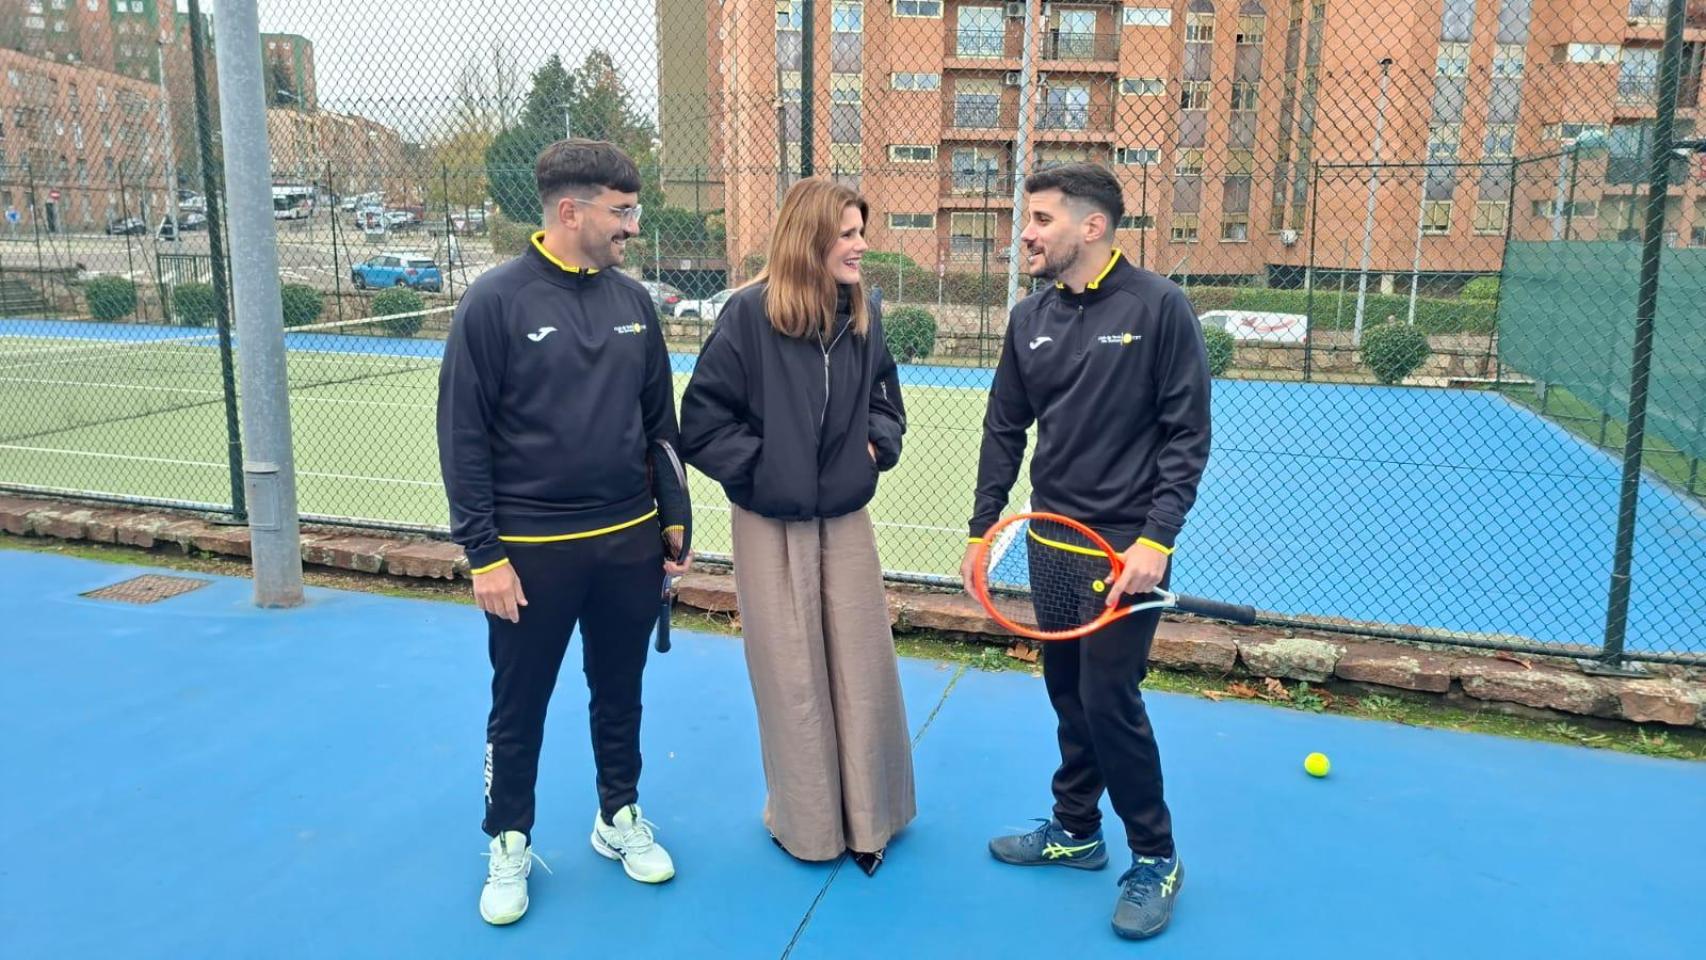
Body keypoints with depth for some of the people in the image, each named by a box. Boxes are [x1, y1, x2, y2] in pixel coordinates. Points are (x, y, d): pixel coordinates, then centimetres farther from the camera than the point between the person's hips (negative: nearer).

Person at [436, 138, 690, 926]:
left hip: (629, 541, 4)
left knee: (620, 694, 18)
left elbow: (661, 423, 11)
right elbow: (463, 437, -11)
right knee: (518, 709, 12)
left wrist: (674, 520, 10)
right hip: (531, 550, -4)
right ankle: (509, 845, 32)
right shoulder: (494, 302, -11)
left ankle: (620, 818, 38)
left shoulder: (632, 301, 3)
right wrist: (483, 553, -12)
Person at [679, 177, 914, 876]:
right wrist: (759, 470, -12)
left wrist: (877, 446, -1)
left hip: (846, 519, 4)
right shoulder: (749, 313, -14)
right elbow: (703, 419, -11)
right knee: (793, 677, 8)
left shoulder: (862, 314, 1)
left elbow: (885, 398, 16)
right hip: (772, 524, -4)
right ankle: (806, 820, 29)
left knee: (863, 669, 8)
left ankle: (868, 814, 28)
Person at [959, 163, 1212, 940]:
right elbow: (1005, 430, 11)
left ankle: (1155, 858, 18)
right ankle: (1075, 829, 33)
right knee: (1067, 693, 14)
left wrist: (1157, 538, -18)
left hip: (1124, 545, -5)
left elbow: (1187, 433, -11)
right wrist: (981, 529, 9)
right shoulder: (1029, 318, 5)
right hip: (1050, 539, 5)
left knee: (1109, 700, -3)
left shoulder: (1157, 307, -11)